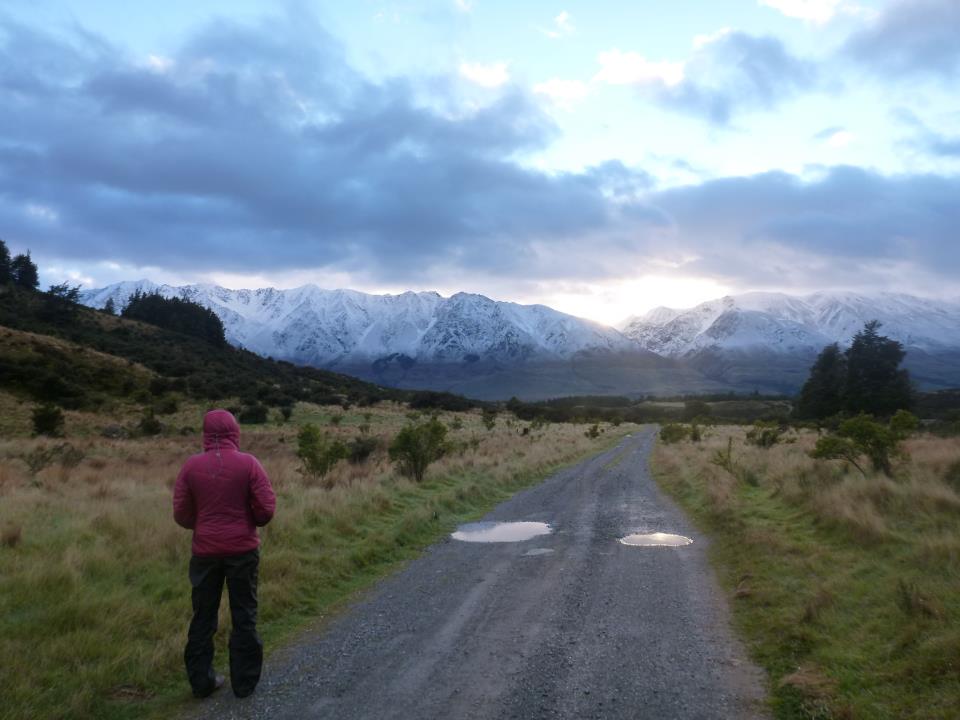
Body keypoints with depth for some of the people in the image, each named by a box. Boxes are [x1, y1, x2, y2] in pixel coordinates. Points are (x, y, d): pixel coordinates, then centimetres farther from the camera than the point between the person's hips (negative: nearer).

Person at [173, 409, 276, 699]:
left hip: (205, 550, 2)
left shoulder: (191, 466, -5)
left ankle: (201, 680, 23)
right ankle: (244, 681, 16)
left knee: (203, 616, 16)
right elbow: (267, 507, -11)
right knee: (244, 617, 10)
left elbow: (181, 514, -1)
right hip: (243, 549, -2)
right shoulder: (248, 463, -11)